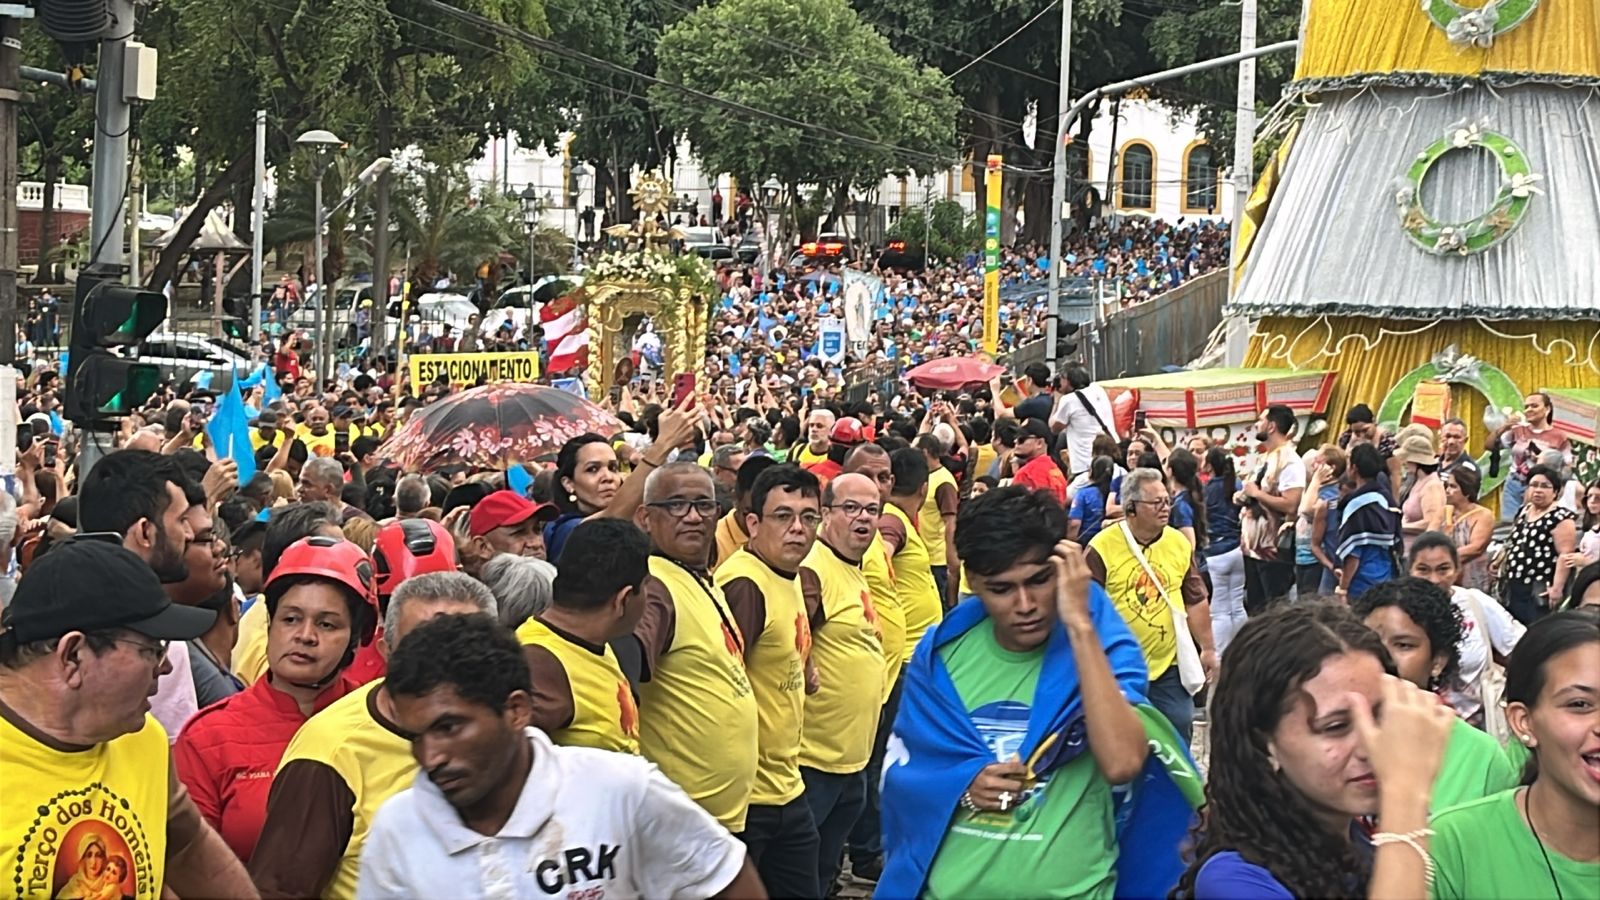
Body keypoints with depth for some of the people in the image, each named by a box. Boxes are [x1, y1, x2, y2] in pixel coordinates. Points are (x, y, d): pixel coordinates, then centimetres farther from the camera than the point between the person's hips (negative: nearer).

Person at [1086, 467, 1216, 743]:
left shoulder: (1179, 543, 4)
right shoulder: (1102, 548, -11)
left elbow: (1196, 601, 11)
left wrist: (1207, 649, 11)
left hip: (1170, 667, 4)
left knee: (1179, 739, 6)